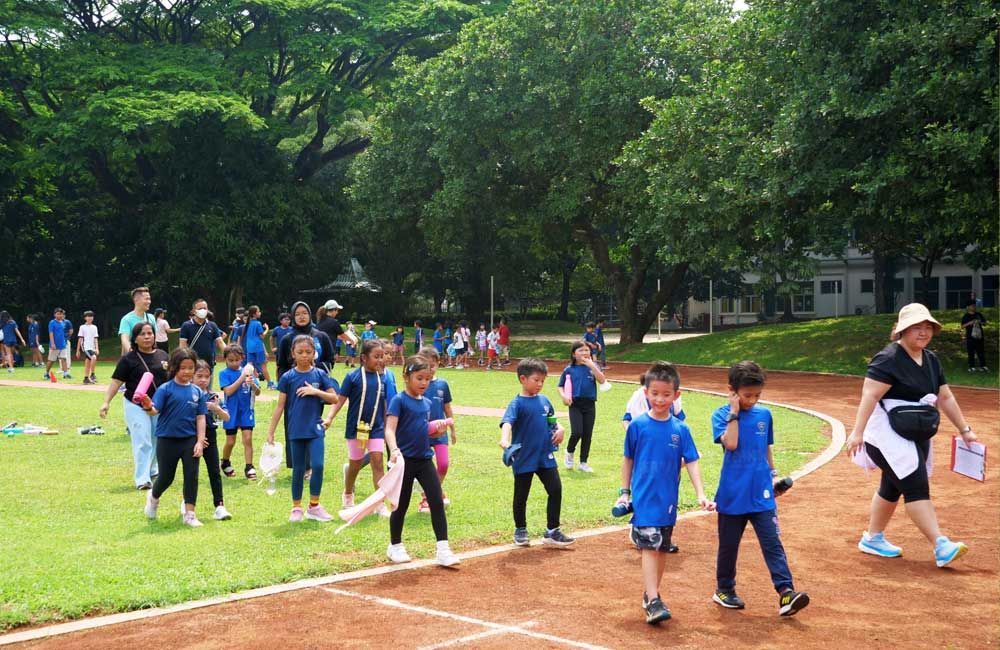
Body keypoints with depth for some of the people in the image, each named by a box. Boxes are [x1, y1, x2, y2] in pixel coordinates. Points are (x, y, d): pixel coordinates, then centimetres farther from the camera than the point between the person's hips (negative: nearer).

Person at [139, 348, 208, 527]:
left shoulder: (198, 392, 1)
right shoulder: (166, 389, -8)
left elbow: (200, 418, 2)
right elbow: (155, 410, -16)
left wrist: (200, 441, -5)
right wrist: (148, 407, -39)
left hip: (190, 440, 2)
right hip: (167, 440, -2)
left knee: (191, 476, -1)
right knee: (166, 477, 9)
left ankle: (189, 514, 8)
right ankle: (153, 497, 41)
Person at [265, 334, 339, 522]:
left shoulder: (320, 375, 2)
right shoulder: (287, 377, 0)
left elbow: (334, 398, 3)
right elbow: (280, 406, 2)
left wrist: (316, 391, -13)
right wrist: (271, 431, 0)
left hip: (315, 429, 0)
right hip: (295, 430, 0)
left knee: (317, 465, -10)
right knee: (298, 470, 7)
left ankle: (314, 506, 5)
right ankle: (296, 508, 19)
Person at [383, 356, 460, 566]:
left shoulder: (427, 403, 9)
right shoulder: (399, 400, -11)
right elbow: (390, 429, -22)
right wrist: (394, 450, -38)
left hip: (425, 459, 5)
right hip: (406, 460, -5)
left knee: (437, 502, -4)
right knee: (401, 505, 7)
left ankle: (443, 549, -2)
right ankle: (395, 546, 26)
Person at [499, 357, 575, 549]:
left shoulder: (544, 400, 6)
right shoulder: (517, 404, -12)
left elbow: (551, 421, 20)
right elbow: (507, 422, -29)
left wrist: (560, 429, -3)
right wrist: (505, 440, -49)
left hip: (546, 457, 5)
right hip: (524, 459, -5)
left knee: (556, 490, -2)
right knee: (521, 496, 10)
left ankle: (552, 531, 8)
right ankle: (520, 531, 29)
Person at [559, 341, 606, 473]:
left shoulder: (593, 366, 3)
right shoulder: (569, 370, 1)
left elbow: (602, 380, -12)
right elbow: (560, 386, 8)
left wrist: (592, 366, -18)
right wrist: (564, 396, -11)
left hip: (590, 404, 2)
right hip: (575, 404, -2)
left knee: (587, 434, 5)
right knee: (577, 432, -14)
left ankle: (583, 462, 18)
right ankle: (569, 452, 17)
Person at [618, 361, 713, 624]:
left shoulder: (680, 429, -1)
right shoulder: (638, 425, -5)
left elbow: (691, 463, -1)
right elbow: (628, 460, 5)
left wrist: (701, 494, -11)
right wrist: (625, 492, 5)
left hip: (668, 501, 4)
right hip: (644, 499, -4)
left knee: (662, 549, 13)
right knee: (650, 547, -12)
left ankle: (650, 593, 29)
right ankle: (653, 602, -14)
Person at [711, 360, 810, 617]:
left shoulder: (764, 414, 7)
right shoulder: (721, 415, -6)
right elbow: (731, 443, -22)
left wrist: (773, 474, 14)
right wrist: (734, 413, -16)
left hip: (762, 495, 3)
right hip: (732, 495, -3)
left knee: (773, 543, -6)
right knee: (728, 545, 10)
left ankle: (786, 592, -11)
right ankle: (724, 590, 26)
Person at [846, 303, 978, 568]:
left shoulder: (931, 360, 12)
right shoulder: (888, 359, -15)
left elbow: (945, 397, 18)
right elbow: (869, 396, -23)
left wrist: (964, 429, 16)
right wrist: (857, 432, -30)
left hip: (917, 437, 9)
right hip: (888, 435, -9)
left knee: (893, 487, 16)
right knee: (917, 486, -15)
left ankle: (872, 538, 29)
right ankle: (941, 546, -18)